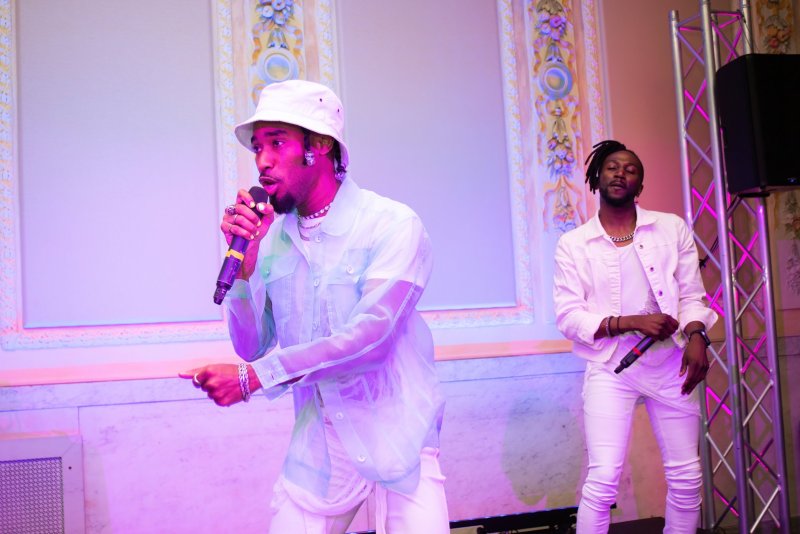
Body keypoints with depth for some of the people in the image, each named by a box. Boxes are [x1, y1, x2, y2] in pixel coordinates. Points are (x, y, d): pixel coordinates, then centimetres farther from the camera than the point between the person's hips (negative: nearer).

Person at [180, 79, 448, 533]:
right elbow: (254, 348, 2)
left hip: (397, 438, -4)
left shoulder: (393, 225, -14)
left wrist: (252, 377, -23)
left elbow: (369, 338, -24)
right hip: (317, 445, 4)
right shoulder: (271, 236, 1)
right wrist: (245, 260, -12)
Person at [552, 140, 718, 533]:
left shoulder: (672, 228, 6)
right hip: (610, 368, -2)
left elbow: (692, 295, 5)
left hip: (670, 363, 3)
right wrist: (630, 323, -17)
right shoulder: (573, 244, 0)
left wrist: (696, 337, -16)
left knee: (686, 477, 6)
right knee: (603, 480, -10)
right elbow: (568, 316, -5)